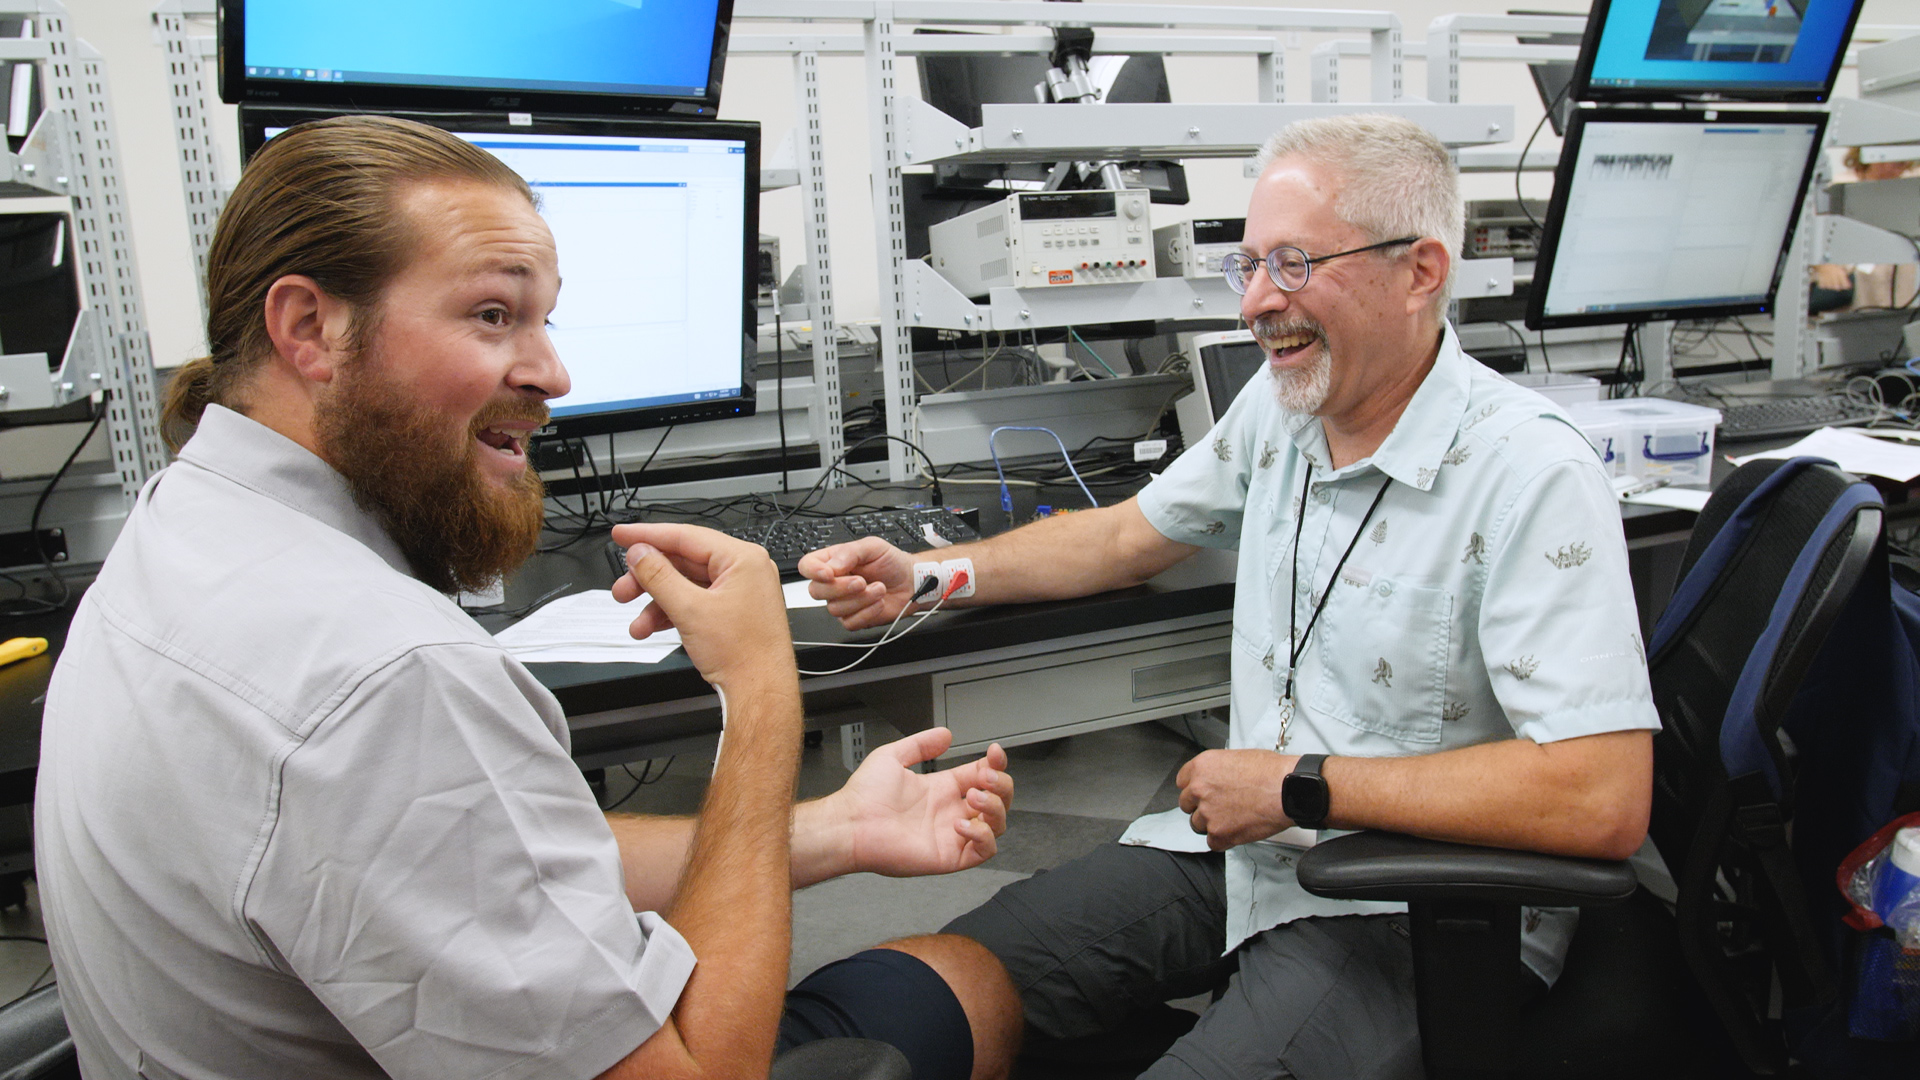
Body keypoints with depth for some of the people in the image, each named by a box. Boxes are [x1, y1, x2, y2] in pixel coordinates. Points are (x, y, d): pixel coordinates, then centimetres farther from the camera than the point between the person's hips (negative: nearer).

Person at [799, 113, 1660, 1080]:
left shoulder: (1533, 476, -20)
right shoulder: (1282, 400, 3)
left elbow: (1604, 801, -26)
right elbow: (1129, 536, 17)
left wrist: (1300, 787, -21)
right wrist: (920, 577, 7)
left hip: (1413, 917, -5)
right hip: (1239, 844, 6)